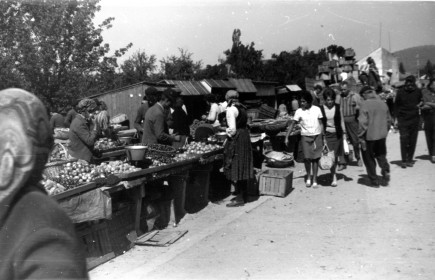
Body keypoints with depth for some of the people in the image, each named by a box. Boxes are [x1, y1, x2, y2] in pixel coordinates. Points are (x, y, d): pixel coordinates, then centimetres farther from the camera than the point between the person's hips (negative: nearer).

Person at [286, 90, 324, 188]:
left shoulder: (317, 109, 1)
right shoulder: (299, 111, -2)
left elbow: (321, 124, 6)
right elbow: (292, 124, -4)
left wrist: (322, 138, 1)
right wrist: (287, 137, -11)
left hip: (316, 136, 1)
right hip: (305, 137, 0)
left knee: (315, 158, 2)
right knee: (307, 158, -3)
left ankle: (314, 179, 12)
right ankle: (308, 177, 20)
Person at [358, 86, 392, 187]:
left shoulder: (364, 105, -14)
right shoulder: (383, 103, 4)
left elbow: (362, 122, -18)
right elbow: (388, 119, 12)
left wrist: (361, 137, -11)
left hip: (369, 136, -5)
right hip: (382, 135, 5)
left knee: (369, 158, 9)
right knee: (381, 155, 23)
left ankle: (374, 181, 13)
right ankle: (385, 170, -2)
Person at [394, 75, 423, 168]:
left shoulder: (418, 91, 3)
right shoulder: (400, 92, -1)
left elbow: (421, 101, 21)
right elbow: (396, 105, 4)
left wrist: (420, 104, -1)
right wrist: (397, 118, 0)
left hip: (414, 119, 2)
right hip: (403, 120, -2)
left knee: (413, 140, 4)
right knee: (404, 140, -6)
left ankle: (410, 159, 14)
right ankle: (404, 160, -1)